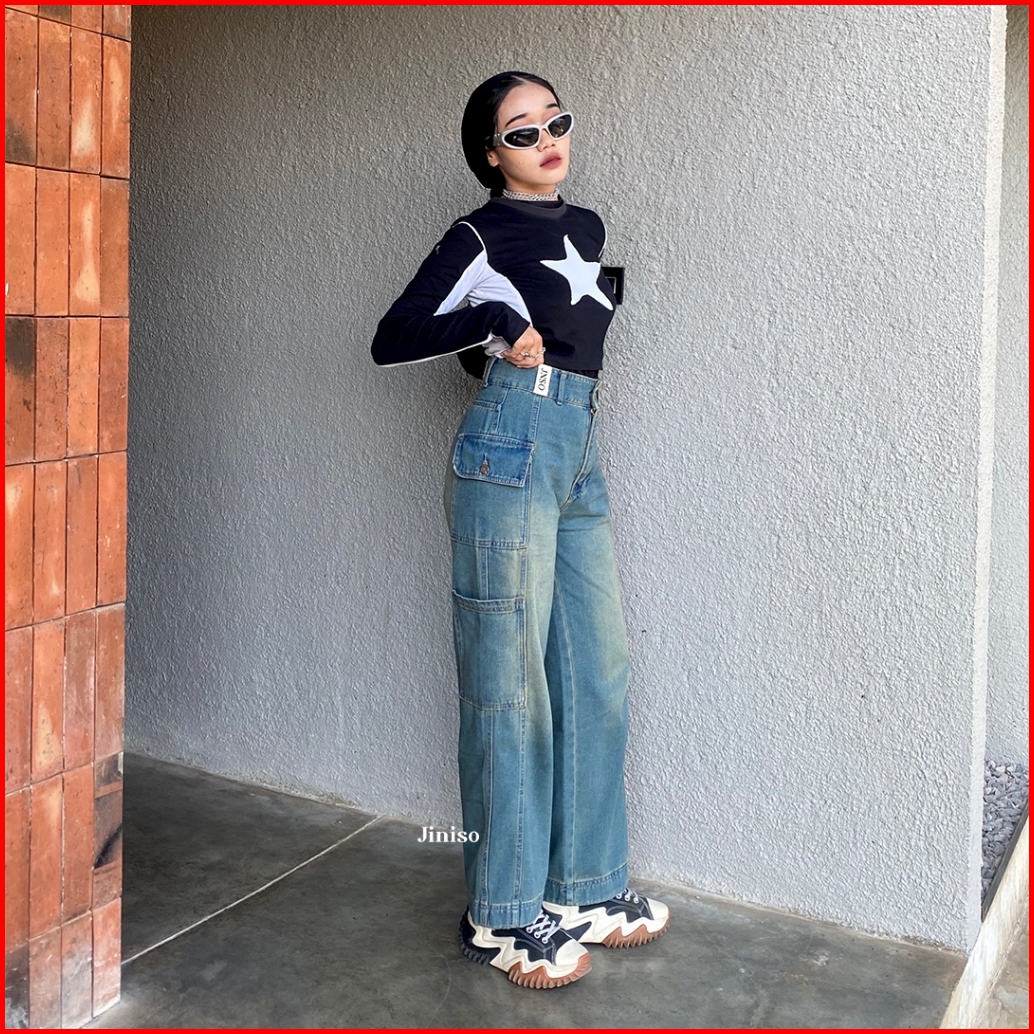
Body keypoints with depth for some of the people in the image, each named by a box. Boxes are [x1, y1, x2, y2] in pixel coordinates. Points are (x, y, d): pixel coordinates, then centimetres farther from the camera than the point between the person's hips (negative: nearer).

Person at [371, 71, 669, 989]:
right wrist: (494, 323, -11)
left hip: (582, 457, 7)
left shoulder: (588, 230, 20)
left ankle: (586, 885, 21)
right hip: (511, 452, -7)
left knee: (599, 675, 8)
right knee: (512, 684, -4)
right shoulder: (481, 237, 1)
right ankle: (503, 913, 8)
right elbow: (391, 340, -1)